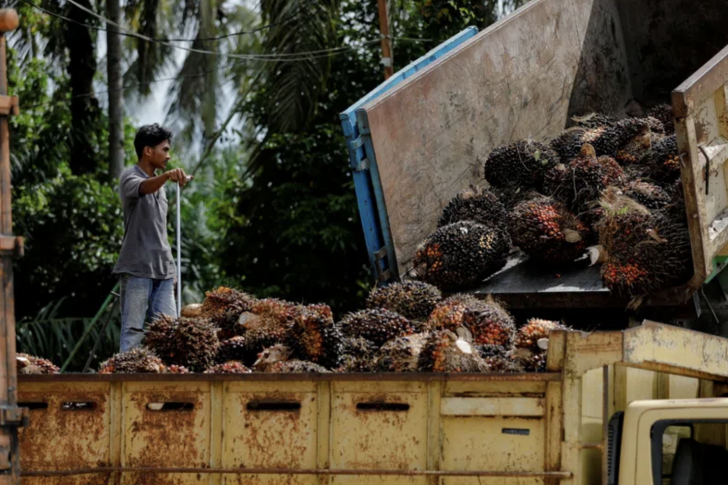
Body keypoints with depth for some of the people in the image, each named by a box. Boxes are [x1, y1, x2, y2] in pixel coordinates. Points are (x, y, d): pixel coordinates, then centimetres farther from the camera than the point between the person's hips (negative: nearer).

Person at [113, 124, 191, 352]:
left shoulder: (159, 184, 20)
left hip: (163, 270, 7)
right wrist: (166, 175, -50)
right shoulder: (130, 177, -4)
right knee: (134, 331, -9)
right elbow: (143, 188, -30)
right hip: (137, 269, -7)